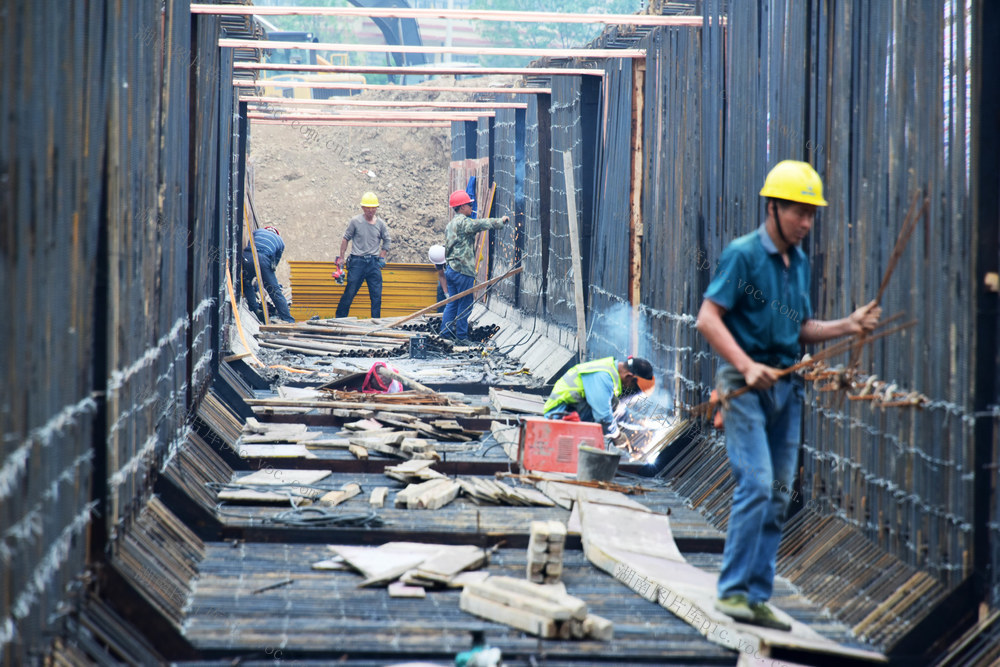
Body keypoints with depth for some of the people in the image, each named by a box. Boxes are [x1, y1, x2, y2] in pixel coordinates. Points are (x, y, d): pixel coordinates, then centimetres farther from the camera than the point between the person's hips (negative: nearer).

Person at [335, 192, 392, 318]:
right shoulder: (355, 221, -2)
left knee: (377, 294, 0)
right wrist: (341, 258, 3)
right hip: (357, 261, -3)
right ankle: (339, 319, 8)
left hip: (373, 262, 3)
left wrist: (381, 258, 10)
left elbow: (387, 241, 18)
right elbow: (346, 239, 5)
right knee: (349, 293, -2)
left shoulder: (381, 224, 6)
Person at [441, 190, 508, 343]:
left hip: (450, 269, 9)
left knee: (453, 302, 13)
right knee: (465, 304, -2)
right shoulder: (463, 222, -12)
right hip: (462, 270, -9)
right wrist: (500, 221, -18)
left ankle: (446, 331, 12)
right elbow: (480, 224, -25)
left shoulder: (450, 225, 18)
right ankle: (461, 335, 1)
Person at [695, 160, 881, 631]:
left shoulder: (799, 262, 14)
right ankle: (732, 590, -10)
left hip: (785, 386, 8)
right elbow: (708, 319, -13)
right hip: (745, 385, -8)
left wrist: (847, 326, 5)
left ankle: (757, 597, 11)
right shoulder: (743, 254, -8)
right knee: (756, 484, -16)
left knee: (778, 495, 6)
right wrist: (747, 366, -22)